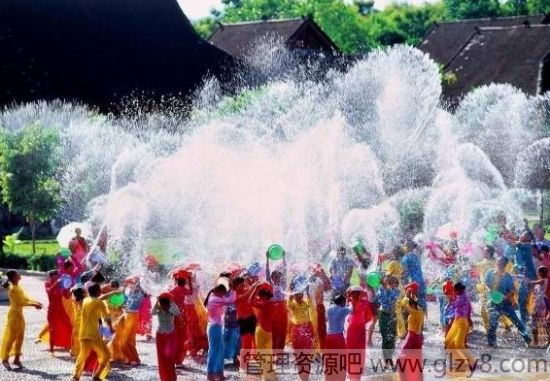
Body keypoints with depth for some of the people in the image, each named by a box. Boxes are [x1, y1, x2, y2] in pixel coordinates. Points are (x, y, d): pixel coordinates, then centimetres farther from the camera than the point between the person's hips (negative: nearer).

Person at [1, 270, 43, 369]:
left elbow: (25, 298, 14)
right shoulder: (12, 289, -18)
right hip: (14, 314, -9)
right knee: (11, 337, -4)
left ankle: (17, 358, 16)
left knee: (20, 337, 10)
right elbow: (20, 302, -21)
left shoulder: (18, 287, 10)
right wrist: (34, 305, -20)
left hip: (19, 314, 9)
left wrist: (35, 302, -1)